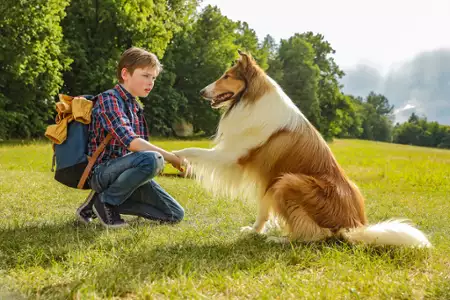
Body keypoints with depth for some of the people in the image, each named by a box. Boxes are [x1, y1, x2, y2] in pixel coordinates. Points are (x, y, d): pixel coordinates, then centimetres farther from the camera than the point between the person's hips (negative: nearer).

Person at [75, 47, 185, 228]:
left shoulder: (137, 108, 16)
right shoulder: (108, 99, -12)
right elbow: (130, 142, -25)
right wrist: (170, 157, -23)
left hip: (123, 172, 8)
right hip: (102, 171, -8)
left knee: (176, 215, 1)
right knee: (152, 159, -35)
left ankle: (110, 203, 5)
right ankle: (105, 201, -13)